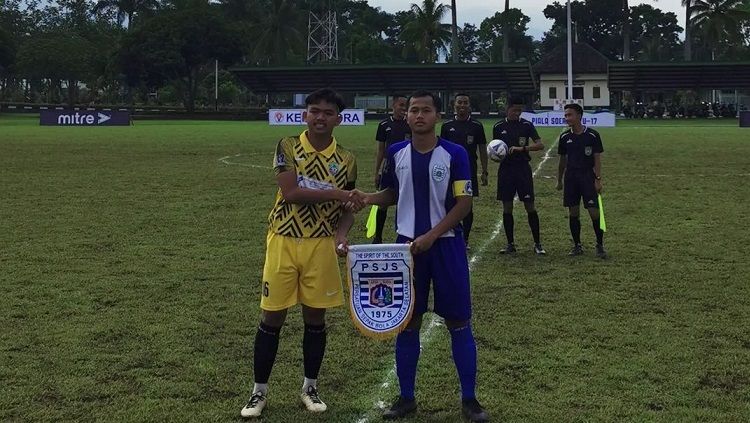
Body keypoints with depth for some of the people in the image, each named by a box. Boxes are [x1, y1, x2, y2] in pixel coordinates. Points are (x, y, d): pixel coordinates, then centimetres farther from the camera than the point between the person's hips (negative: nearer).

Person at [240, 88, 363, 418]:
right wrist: (336, 193, -21)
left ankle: (310, 387, 27)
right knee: (271, 317, 4)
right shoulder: (287, 147, -5)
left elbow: (348, 208, 9)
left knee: (315, 318, 9)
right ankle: (259, 390, 17)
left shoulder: (346, 160, 3)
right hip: (283, 242, -2)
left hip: (321, 245, 2)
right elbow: (291, 192, -18)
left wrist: (341, 235, -11)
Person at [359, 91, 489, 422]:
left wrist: (430, 237, -16)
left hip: (446, 245, -3)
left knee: (458, 321, 2)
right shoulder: (396, 153, 3)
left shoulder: (454, 154, -7)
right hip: (407, 245, 3)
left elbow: (463, 204, -9)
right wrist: (369, 198, -6)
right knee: (407, 322, 7)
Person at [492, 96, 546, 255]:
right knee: (507, 208, 3)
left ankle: (537, 243, 5)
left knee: (530, 206, -3)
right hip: (505, 169, 2)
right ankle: (510, 244, 13)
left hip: (523, 169, -2)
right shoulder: (498, 127, 6)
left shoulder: (526, 125, 0)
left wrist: (521, 148, -22)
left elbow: (540, 145, -9)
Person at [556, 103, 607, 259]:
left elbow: (597, 159, -4)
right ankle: (577, 245, 16)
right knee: (573, 213, 5)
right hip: (571, 177, 4)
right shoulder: (565, 137, 6)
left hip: (588, 177, -3)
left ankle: (600, 246, 5)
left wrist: (598, 179, -10)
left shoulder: (592, 135, -5)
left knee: (594, 212, -7)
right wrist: (559, 180, 15)